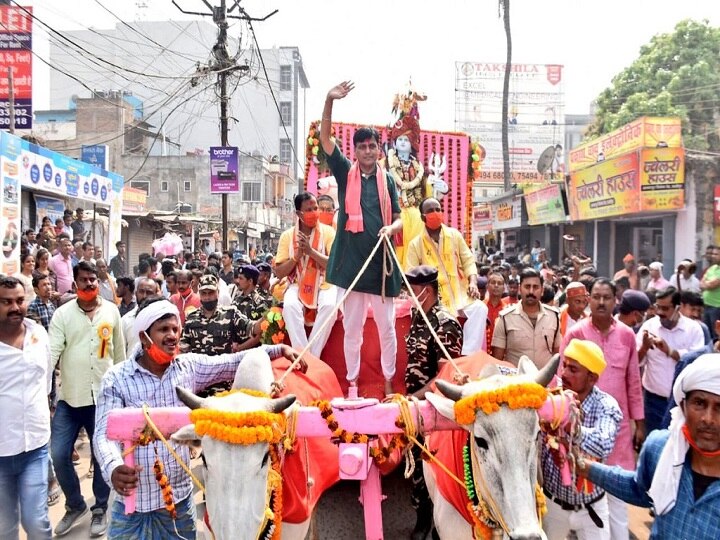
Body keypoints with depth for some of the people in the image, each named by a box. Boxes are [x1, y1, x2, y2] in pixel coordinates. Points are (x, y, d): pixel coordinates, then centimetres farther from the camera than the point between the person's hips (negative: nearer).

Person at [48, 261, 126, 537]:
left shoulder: (112, 311, 1)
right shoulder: (62, 313, -4)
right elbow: (51, 351, -11)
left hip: (104, 396, 0)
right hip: (69, 397, 0)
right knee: (59, 455, 2)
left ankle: (100, 509, 29)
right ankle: (75, 505, 27)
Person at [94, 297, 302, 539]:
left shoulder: (190, 366, 0)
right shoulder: (116, 378, -10)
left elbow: (236, 362, 2)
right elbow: (105, 433, -17)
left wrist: (279, 349, -8)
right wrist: (113, 469, -37)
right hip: (133, 503, -3)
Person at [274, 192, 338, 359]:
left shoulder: (328, 231, -1)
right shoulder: (287, 236, 2)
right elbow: (279, 273, 1)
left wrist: (311, 251, -19)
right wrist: (297, 256, -14)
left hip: (324, 284, -1)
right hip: (297, 285, 1)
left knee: (329, 305, -33)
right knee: (290, 305, -32)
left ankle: (312, 357, -23)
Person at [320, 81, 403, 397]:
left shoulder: (387, 180, 9)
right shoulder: (345, 172, 6)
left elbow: (399, 218, 10)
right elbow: (324, 138, -4)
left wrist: (391, 228, -14)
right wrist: (330, 101, -16)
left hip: (381, 262, 1)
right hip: (351, 262, -1)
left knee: (387, 328, 8)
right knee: (352, 329, 8)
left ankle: (389, 382, 20)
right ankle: (352, 383, 19)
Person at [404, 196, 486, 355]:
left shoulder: (455, 235, 9)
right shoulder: (415, 244, 1)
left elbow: (468, 261, 10)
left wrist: (473, 282, -8)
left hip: (460, 294, 3)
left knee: (480, 308, -24)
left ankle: (468, 356, -22)